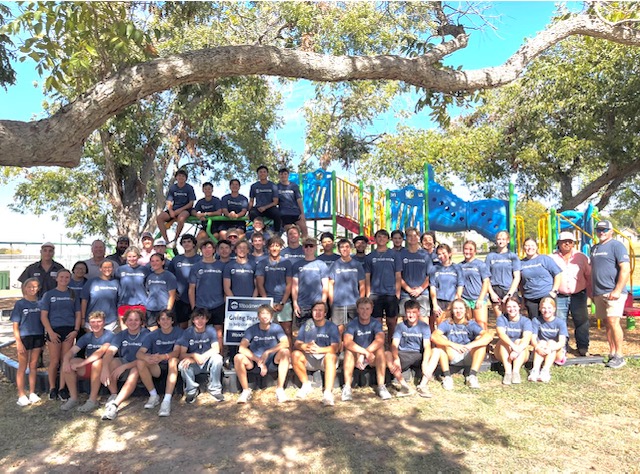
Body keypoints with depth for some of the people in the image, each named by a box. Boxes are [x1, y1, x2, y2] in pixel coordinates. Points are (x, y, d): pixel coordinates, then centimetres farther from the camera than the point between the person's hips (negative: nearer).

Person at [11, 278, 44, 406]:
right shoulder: (20, 304, -3)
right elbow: (15, 326, -4)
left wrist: (43, 340, 7)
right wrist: (18, 342, -11)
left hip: (38, 337, 3)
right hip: (24, 338, -3)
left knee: (33, 366, 10)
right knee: (22, 367, 5)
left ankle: (32, 393, 19)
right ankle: (21, 395, 13)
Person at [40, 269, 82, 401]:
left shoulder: (73, 295, 10)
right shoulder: (49, 294, 4)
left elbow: (78, 314, 10)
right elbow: (43, 316, 0)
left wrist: (76, 330, -4)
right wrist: (51, 332, -10)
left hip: (69, 330, 2)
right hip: (54, 330, -2)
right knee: (54, 361, 1)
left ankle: (62, 389, 11)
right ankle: (52, 388, 15)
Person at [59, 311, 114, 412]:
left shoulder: (109, 335, -11)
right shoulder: (87, 336, 6)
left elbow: (101, 352, -27)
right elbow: (71, 351, -5)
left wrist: (80, 363, -30)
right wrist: (66, 361, -27)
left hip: (104, 368, -6)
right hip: (88, 368, 6)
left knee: (97, 362, -37)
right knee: (68, 364, -16)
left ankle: (93, 400, -27)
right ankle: (73, 398, -7)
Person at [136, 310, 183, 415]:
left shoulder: (178, 332, -6)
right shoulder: (153, 335, 0)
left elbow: (176, 352, -19)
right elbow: (139, 353, -12)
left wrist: (162, 357, -40)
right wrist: (147, 357, -37)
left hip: (171, 367, -3)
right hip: (157, 368, 3)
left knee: (173, 360, -35)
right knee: (140, 362, -24)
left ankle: (167, 400, -39)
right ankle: (154, 396, -11)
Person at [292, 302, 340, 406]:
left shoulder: (332, 327, -2)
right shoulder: (306, 325, 8)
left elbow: (335, 348, -16)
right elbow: (297, 344, -1)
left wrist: (319, 349, -35)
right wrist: (305, 347, -26)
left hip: (324, 358, -3)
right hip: (309, 359, 3)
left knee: (331, 356, -35)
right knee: (295, 354, -23)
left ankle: (328, 393, -44)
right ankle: (306, 385, -6)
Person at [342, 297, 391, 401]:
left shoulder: (376, 323, -8)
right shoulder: (352, 324, -11)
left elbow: (380, 340, -28)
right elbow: (347, 342, -30)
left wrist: (363, 354, -38)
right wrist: (366, 352, -41)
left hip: (372, 359, 1)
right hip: (355, 358, -1)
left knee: (380, 348, -27)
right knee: (349, 349, -30)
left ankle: (381, 386, -25)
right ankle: (347, 387, -28)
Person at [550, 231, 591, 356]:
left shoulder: (581, 257, 5)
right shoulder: (552, 258, 3)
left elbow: (589, 276, 7)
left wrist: (591, 293, 4)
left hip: (578, 295, 1)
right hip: (560, 297, 0)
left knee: (581, 321, 6)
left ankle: (583, 347, 21)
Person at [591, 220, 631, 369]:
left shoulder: (616, 245, -6)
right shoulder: (594, 248, 16)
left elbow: (625, 269, -14)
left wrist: (617, 291, -20)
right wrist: (592, 291, 18)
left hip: (613, 292, -7)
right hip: (599, 293, 7)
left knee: (613, 321, -12)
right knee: (607, 323, 10)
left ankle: (619, 356, -4)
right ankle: (611, 353, 18)